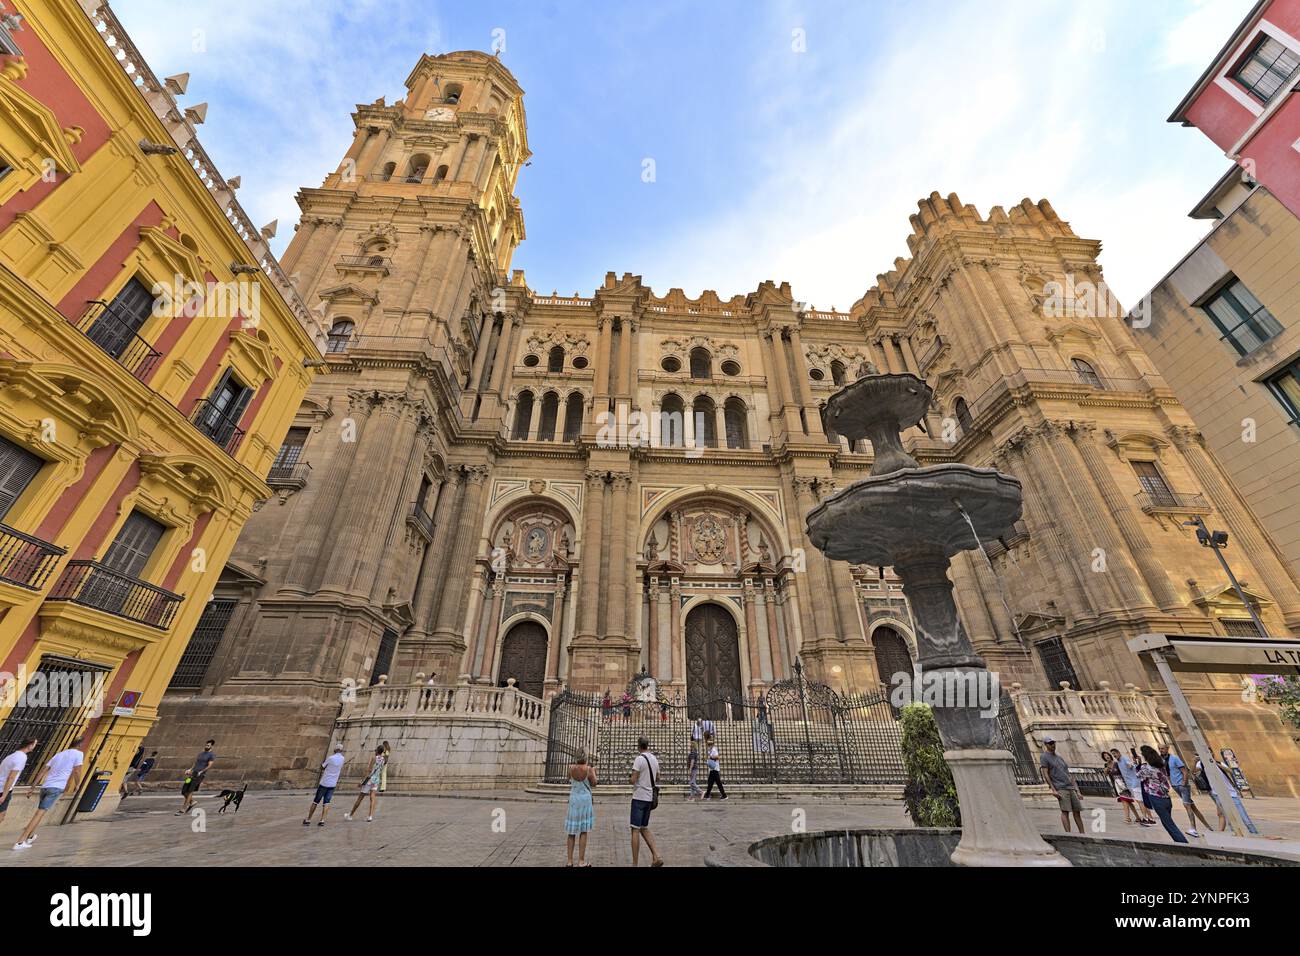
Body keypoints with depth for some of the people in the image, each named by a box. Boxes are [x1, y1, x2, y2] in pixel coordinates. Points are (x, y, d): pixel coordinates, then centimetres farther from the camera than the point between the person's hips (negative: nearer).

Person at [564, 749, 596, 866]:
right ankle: (581, 861, 7)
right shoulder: (589, 769, -13)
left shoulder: (571, 768, -6)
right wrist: (593, 772, 13)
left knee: (572, 832, 12)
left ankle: (569, 861, 15)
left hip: (573, 800, 3)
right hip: (585, 799, -3)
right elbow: (593, 784, -2)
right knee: (583, 832, 5)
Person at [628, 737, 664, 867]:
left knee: (635, 830, 1)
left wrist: (629, 780, 3)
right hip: (650, 797, 7)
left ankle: (634, 864, 4)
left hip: (639, 797, -7)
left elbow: (633, 780, -20)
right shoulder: (654, 759, 7)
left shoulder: (639, 759, -15)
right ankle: (656, 857, 9)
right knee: (644, 828, 18)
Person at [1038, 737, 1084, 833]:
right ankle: (1068, 834, -9)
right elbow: (1046, 775, -6)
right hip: (1060, 788, -7)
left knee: (1077, 811, 6)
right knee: (1065, 811, -11)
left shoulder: (1059, 758, 21)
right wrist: (1053, 790, -13)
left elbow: (1069, 775, 21)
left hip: (1071, 788, 7)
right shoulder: (1044, 757, -1)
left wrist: (1077, 791, 13)